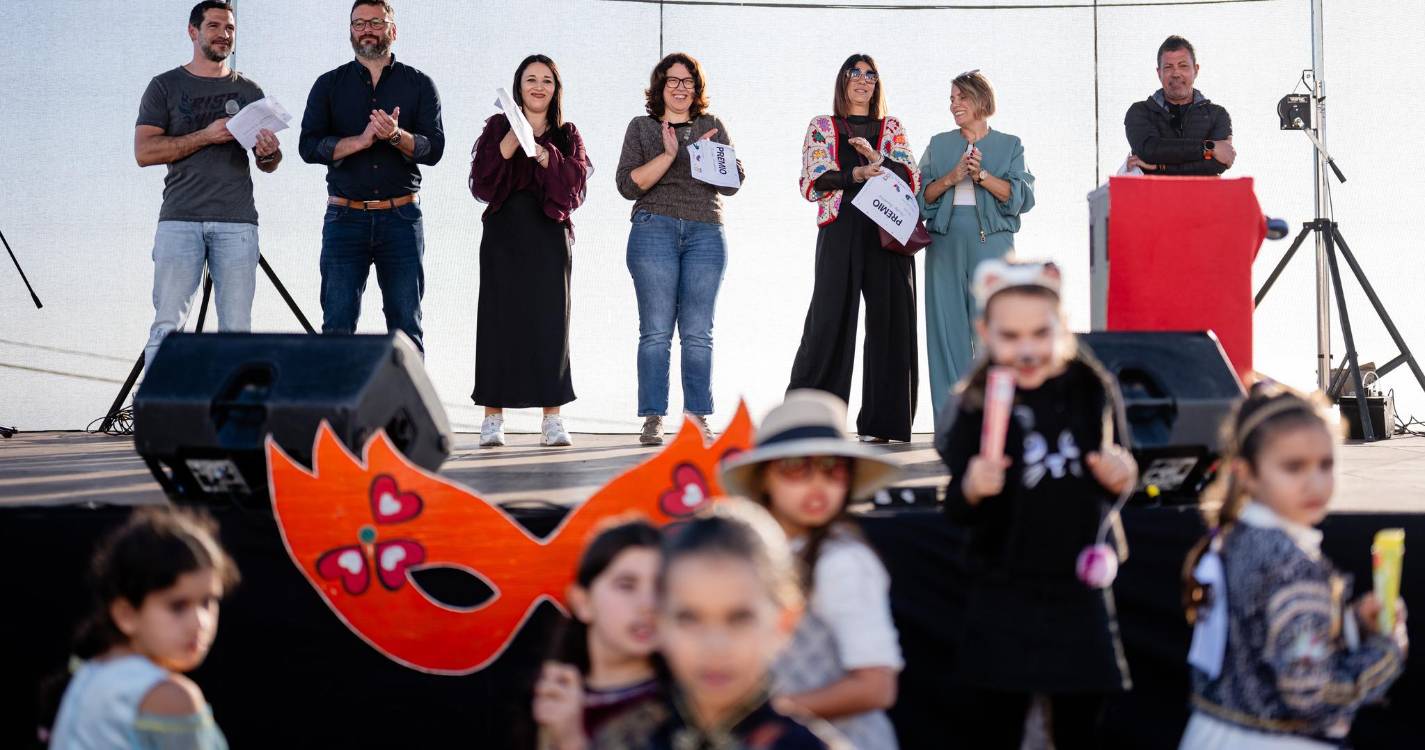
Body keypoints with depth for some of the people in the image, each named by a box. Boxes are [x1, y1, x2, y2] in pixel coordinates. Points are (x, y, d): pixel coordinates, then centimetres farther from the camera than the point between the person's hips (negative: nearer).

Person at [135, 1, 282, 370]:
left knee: (236, 329, -3)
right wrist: (206, 136, -10)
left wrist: (270, 153, -9)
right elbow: (144, 152, -2)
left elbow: (268, 164, 16)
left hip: (237, 223, 2)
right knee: (167, 326, -8)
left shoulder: (248, 91, 16)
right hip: (180, 219, -2)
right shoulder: (166, 86, 8)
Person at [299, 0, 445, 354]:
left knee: (406, 326, -1)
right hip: (346, 218, 0)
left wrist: (397, 136, -21)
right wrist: (362, 140, -16)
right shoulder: (330, 85, 10)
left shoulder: (419, 85, 9)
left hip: (401, 218, 0)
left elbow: (433, 148, -2)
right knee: (337, 325, -4)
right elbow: (309, 146, -2)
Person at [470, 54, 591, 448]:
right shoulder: (498, 127, 9)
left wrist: (545, 156, -19)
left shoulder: (567, 135, 14)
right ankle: (493, 419, -3)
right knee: (499, 322, -5)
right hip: (505, 233, -1)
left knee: (550, 323, -3)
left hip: (549, 236, 1)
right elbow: (481, 183, -3)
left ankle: (552, 419, -2)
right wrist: (507, 146, -17)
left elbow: (577, 178, -3)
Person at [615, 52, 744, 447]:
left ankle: (698, 418, 0)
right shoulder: (642, 127, 11)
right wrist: (668, 156, -11)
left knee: (698, 333, -2)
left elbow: (733, 183, 11)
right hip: (655, 229, -2)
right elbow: (629, 184, 0)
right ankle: (652, 419, -7)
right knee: (656, 330, -7)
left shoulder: (712, 127, 17)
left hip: (706, 233, 2)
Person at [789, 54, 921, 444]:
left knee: (889, 321, -2)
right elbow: (813, 182, 0)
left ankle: (879, 422, 2)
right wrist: (857, 174, -14)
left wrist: (875, 157, -11)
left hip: (888, 232, 2)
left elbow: (913, 179, 5)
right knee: (831, 320, -6)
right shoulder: (821, 127, 12)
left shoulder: (892, 128, 17)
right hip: (841, 232, -2)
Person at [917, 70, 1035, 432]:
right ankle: (951, 419, 2)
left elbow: (1021, 195, -2)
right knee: (947, 324, -1)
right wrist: (951, 177, -8)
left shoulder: (1009, 145, 10)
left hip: (991, 240, -2)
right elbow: (922, 195, 8)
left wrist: (982, 176, -13)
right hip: (945, 242, 2)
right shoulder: (939, 145, 16)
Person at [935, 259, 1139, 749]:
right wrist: (971, 490, -27)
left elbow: (1115, 487, 11)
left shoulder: (1093, 389, -2)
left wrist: (1120, 480, -11)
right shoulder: (978, 404, -8)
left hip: (1079, 595, 2)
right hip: (1003, 597, -2)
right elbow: (956, 512, -6)